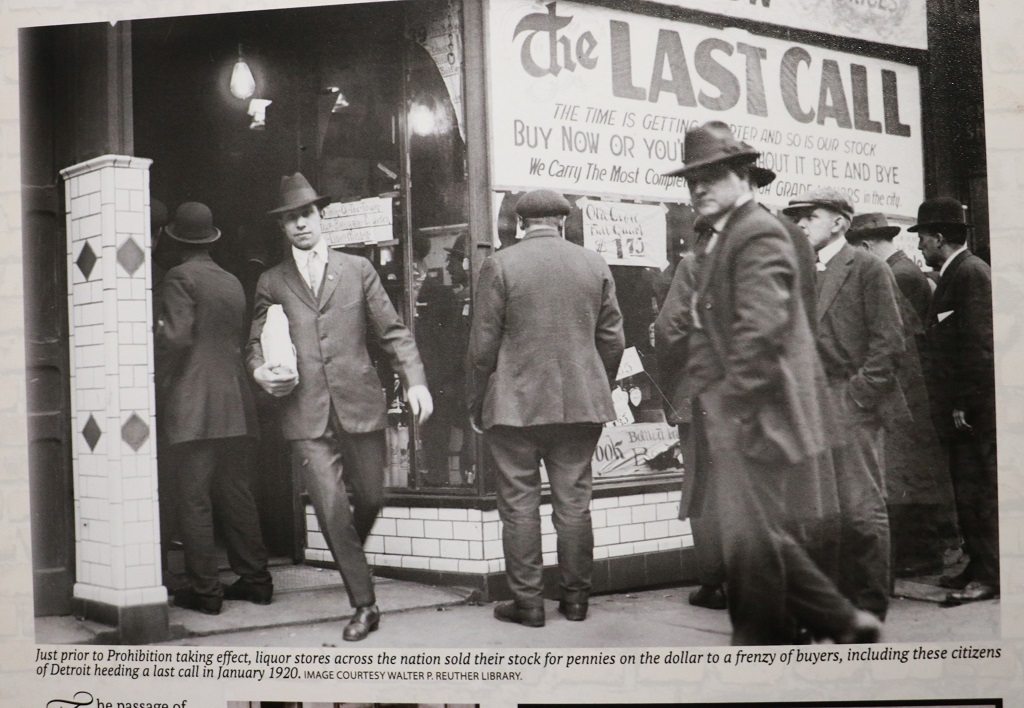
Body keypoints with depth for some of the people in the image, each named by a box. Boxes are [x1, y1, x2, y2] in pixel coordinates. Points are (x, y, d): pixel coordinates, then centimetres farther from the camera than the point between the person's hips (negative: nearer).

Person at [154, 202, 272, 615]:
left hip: (192, 408, -7)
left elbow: (177, 336, -15)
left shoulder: (179, 279, -5)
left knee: (194, 499, -3)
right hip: (235, 406, 7)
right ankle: (254, 580, 15)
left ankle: (204, 590, -2)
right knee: (237, 496, 12)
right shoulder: (233, 283, 15)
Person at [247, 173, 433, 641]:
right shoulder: (271, 282, 12)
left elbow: (392, 331, 8)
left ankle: (350, 556, 40)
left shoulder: (358, 270, 11)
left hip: (360, 406, 1)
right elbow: (255, 344, 15)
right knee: (332, 511, -7)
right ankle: (364, 605, 4)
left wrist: (414, 380, -5)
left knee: (370, 498, 6)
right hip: (306, 414, -1)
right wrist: (262, 372, -8)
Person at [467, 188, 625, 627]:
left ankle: (527, 602, 7)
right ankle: (576, 598, 15)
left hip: (515, 406, -3)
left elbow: (483, 344, -5)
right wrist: (600, 391, 20)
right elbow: (612, 340, 8)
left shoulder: (500, 265, -5)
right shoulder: (594, 265, 5)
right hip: (580, 404, 3)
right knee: (573, 503, 9)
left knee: (519, 505, 4)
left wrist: (476, 404, 5)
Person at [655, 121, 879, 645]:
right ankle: (842, 622, 27)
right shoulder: (708, 245, 18)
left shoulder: (759, 235, -12)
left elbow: (760, 331, -21)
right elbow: (674, 329, 18)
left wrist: (731, 403, -18)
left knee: (750, 539, -3)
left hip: (749, 420, -10)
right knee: (764, 538, 15)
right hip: (722, 419, 10)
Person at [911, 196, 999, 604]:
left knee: (977, 489, -6)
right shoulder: (957, 274, 18)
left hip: (975, 407, -10)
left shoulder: (970, 273, -13)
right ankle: (979, 567, 20)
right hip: (964, 405, 10)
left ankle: (989, 575, -1)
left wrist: (963, 404, -19)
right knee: (969, 488, 13)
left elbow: (977, 343, -19)